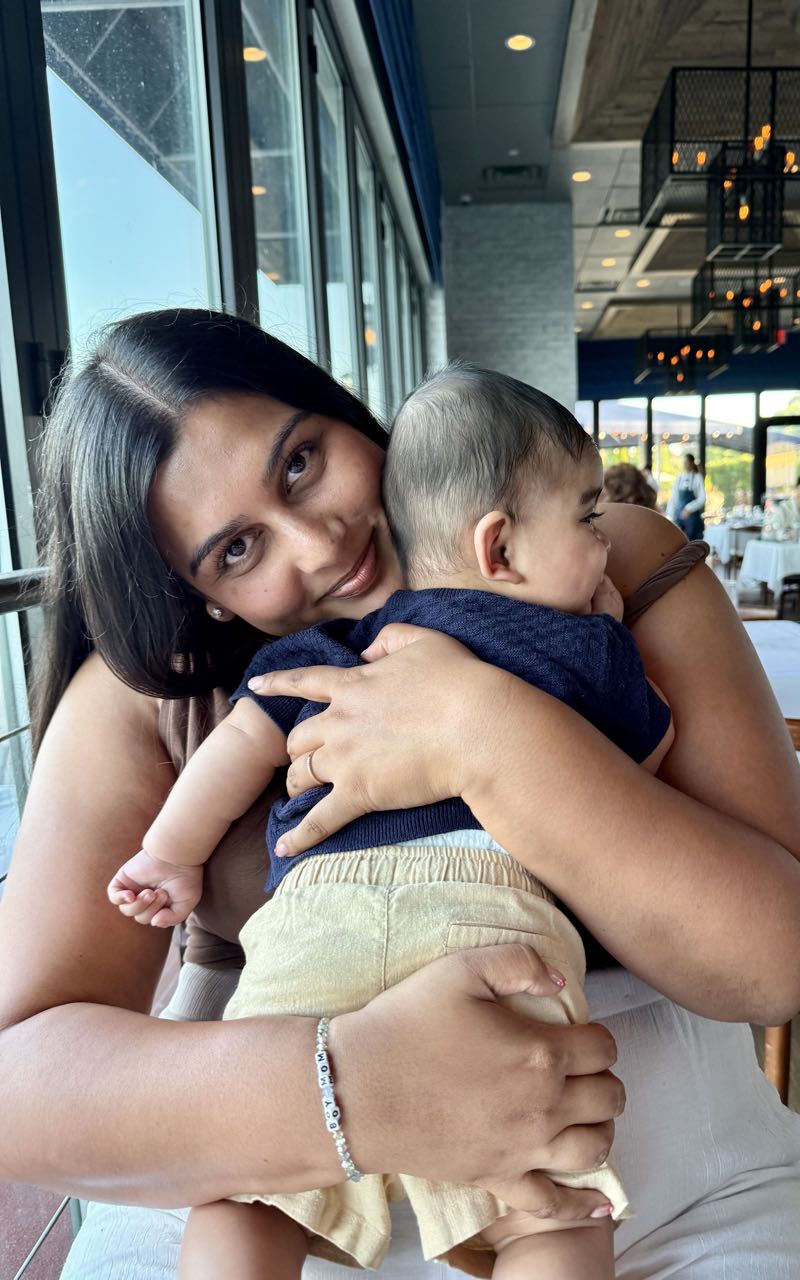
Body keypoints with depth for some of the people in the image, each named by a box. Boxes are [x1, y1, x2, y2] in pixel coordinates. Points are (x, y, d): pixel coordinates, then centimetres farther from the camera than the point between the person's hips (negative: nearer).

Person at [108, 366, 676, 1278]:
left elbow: (247, 739, 17)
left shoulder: (345, 637, 22)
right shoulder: (588, 644, 17)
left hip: (313, 904, 3)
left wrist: (173, 855, 30)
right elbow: (655, 752, 32)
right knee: (554, 1207, 3)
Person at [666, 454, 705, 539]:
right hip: (679, 516, 4)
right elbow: (673, 498, 10)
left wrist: (689, 508, -19)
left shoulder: (697, 478, -4)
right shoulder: (679, 479, 8)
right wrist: (670, 516, 4)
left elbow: (702, 499, -9)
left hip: (692, 516, -4)